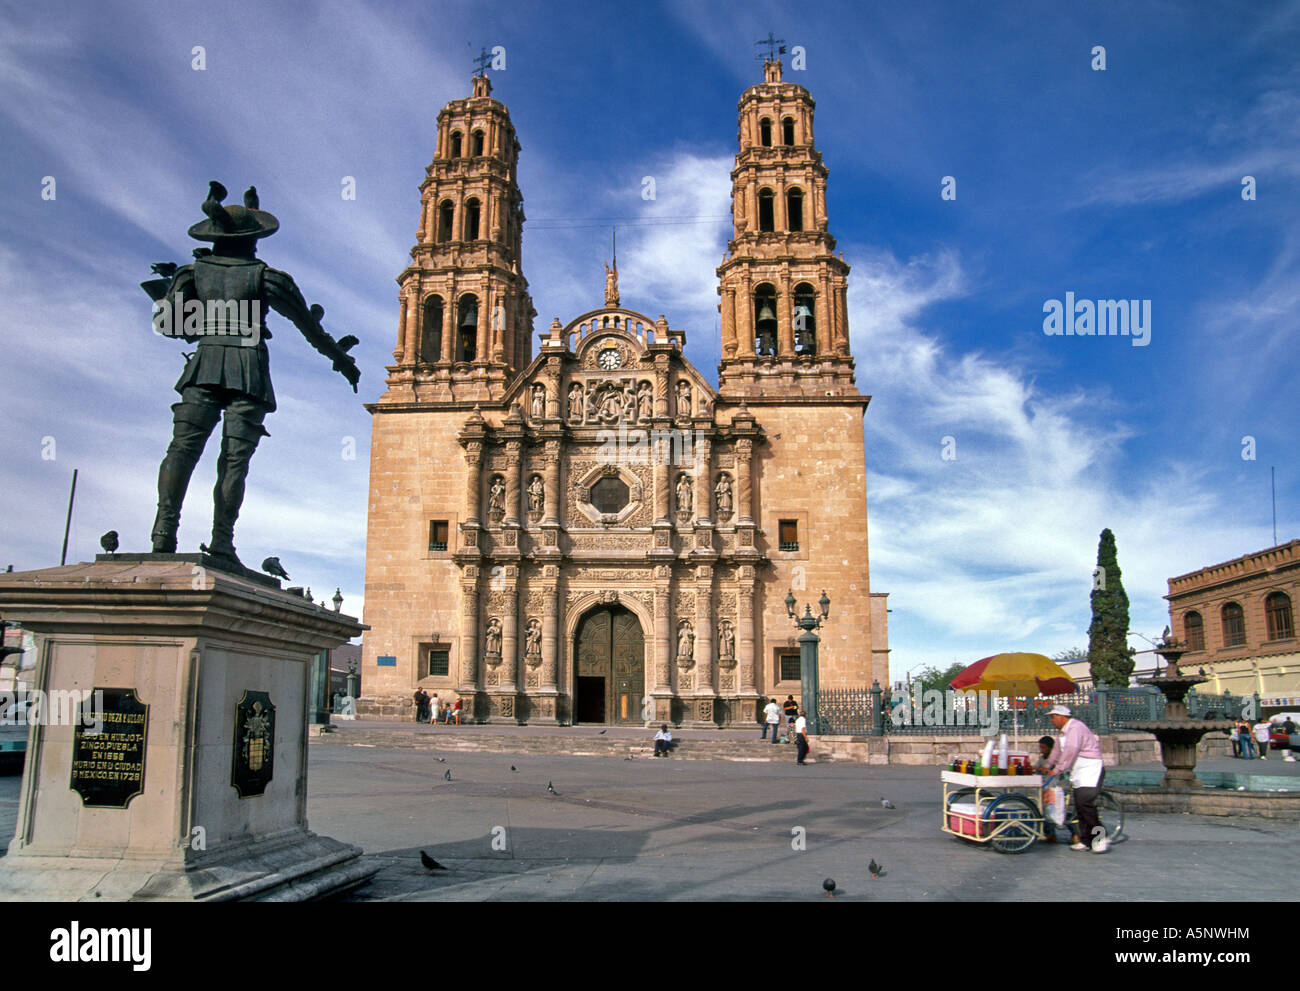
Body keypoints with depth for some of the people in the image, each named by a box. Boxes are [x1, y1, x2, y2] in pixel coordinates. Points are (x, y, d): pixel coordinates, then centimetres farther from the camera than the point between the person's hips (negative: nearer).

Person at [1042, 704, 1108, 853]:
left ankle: (1101, 838, -15)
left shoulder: (1075, 727, -16)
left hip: (1091, 770, -10)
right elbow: (1057, 750, 25)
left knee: (1085, 803, -20)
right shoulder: (1064, 731, 17)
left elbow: (1070, 751, -23)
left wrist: (1058, 769, -19)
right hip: (1080, 773, 10)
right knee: (1080, 806, 7)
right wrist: (1047, 766, 22)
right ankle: (1084, 840, 10)